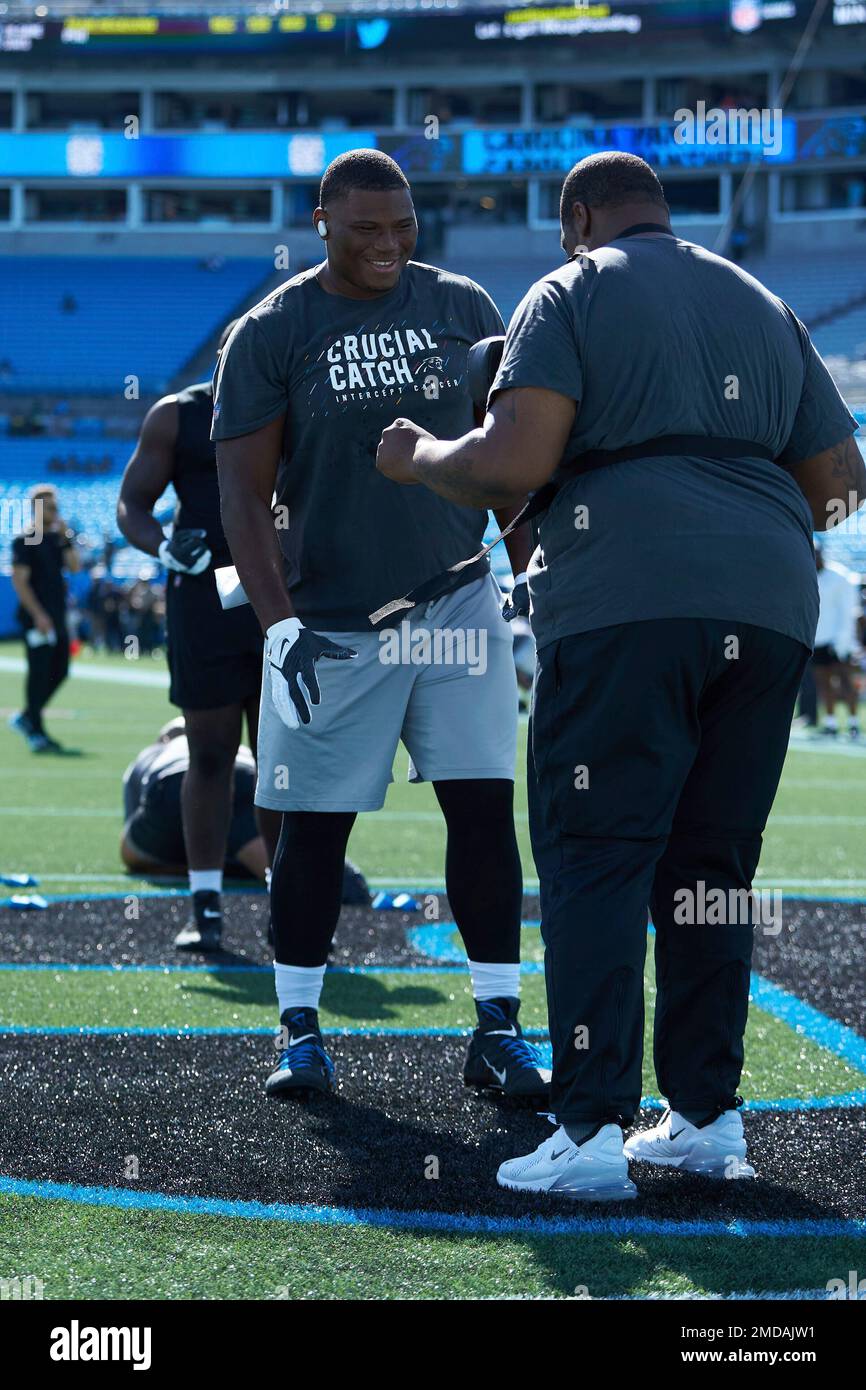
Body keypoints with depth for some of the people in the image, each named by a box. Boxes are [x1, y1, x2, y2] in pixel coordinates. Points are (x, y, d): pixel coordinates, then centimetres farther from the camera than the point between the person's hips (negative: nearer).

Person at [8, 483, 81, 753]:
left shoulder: (57, 537, 13)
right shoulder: (24, 540, -8)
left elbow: (75, 567, 5)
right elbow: (19, 580, -13)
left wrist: (66, 538, -4)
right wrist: (38, 615, -19)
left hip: (58, 616, 8)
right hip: (37, 617, -8)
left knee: (59, 671, 10)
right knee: (39, 673, -7)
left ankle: (26, 718, 23)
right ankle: (36, 735, -3)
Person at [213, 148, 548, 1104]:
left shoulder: (462, 308, 3)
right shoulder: (270, 334, -5)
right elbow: (244, 493, -6)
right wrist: (280, 622, -15)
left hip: (456, 602, 2)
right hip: (330, 621, -2)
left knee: (484, 807, -5)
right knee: (313, 827, 3)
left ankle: (497, 1031, 3)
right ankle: (300, 1028, 18)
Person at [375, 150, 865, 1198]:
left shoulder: (570, 293, 6)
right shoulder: (762, 305, 24)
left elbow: (515, 463, -7)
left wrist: (419, 459, 11)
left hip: (626, 600, -5)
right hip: (769, 600, 6)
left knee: (594, 857, -4)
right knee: (711, 864, 12)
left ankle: (592, 1132, -9)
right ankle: (707, 1117, 14)